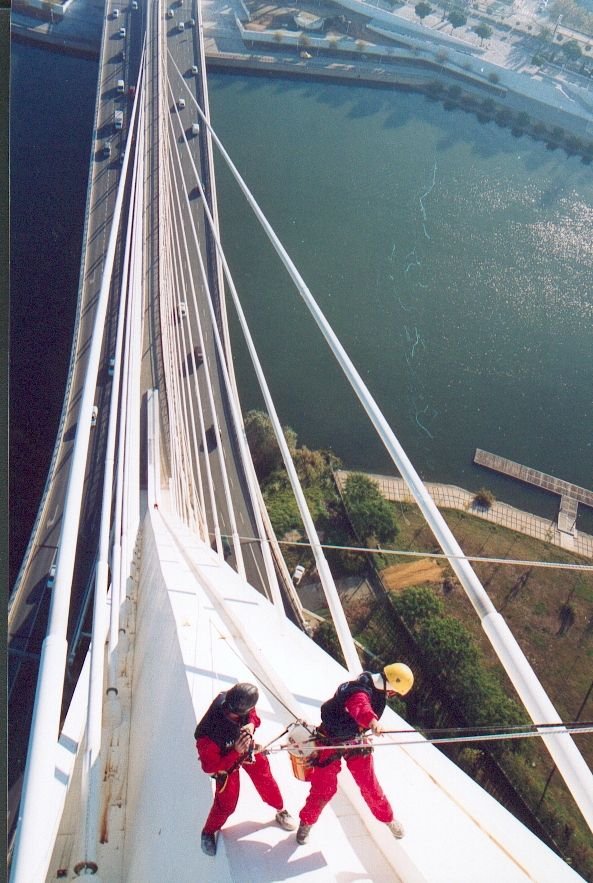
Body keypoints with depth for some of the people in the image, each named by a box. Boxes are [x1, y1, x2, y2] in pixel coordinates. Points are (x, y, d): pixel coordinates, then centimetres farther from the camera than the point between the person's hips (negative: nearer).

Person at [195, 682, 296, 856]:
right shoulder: (209, 734, -45)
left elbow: (253, 716, -9)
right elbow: (209, 767, -27)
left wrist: (252, 724, -30)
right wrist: (236, 752, -38)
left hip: (247, 747, 4)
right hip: (226, 760, -4)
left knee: (265, 780, 18)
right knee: (227, 803, 11)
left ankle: (281, 811, 46)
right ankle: (209, 832, 41)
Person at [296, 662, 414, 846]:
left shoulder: (378, 691, -6)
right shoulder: (359, 691, -35)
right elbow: (360, 706, -58)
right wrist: (372, 721, -76)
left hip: (355, 741, 6)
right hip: (331, 740, -6)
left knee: (369, 784, 9)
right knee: (323, 787, 4)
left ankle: (388, 818, 33)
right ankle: (306, 822, 29)